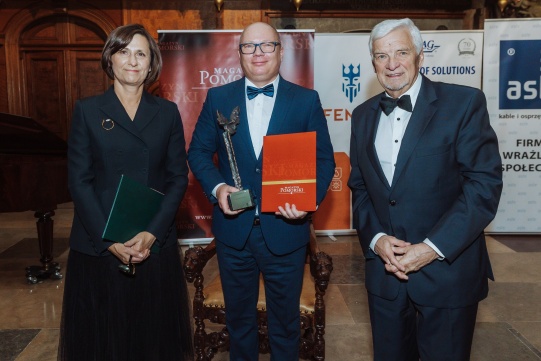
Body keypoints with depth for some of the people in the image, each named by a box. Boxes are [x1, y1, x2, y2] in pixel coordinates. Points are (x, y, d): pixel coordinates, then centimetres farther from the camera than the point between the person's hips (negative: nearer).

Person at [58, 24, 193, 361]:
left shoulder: (168, 112, 4)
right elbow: (79, 181, -3)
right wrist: (110, 241, -12)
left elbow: (178, 177, 1)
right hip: (98, 246, 0)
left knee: (155, 333, 11)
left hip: (156, 245, 1)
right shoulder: (87, 110, 1)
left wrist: (152, 233, -12)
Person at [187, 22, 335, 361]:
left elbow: (324, 160, -1)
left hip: (285, 229, -1)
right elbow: (199, 151, 4)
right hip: (233, 229, 2)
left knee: (285, 319, 17)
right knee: (239, 317, 21)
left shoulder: (307, 100, -2)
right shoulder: (218, 98, 2)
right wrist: (217, 187, -14)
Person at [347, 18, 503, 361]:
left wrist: (433, 247, -18)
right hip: (384, 269, 4)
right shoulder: (363, 115, 7)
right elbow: (359, 187, 9)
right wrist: (376, 238, -8)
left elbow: (485, 182, -13)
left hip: (448, 270, -4)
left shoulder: (464, 103, -8)